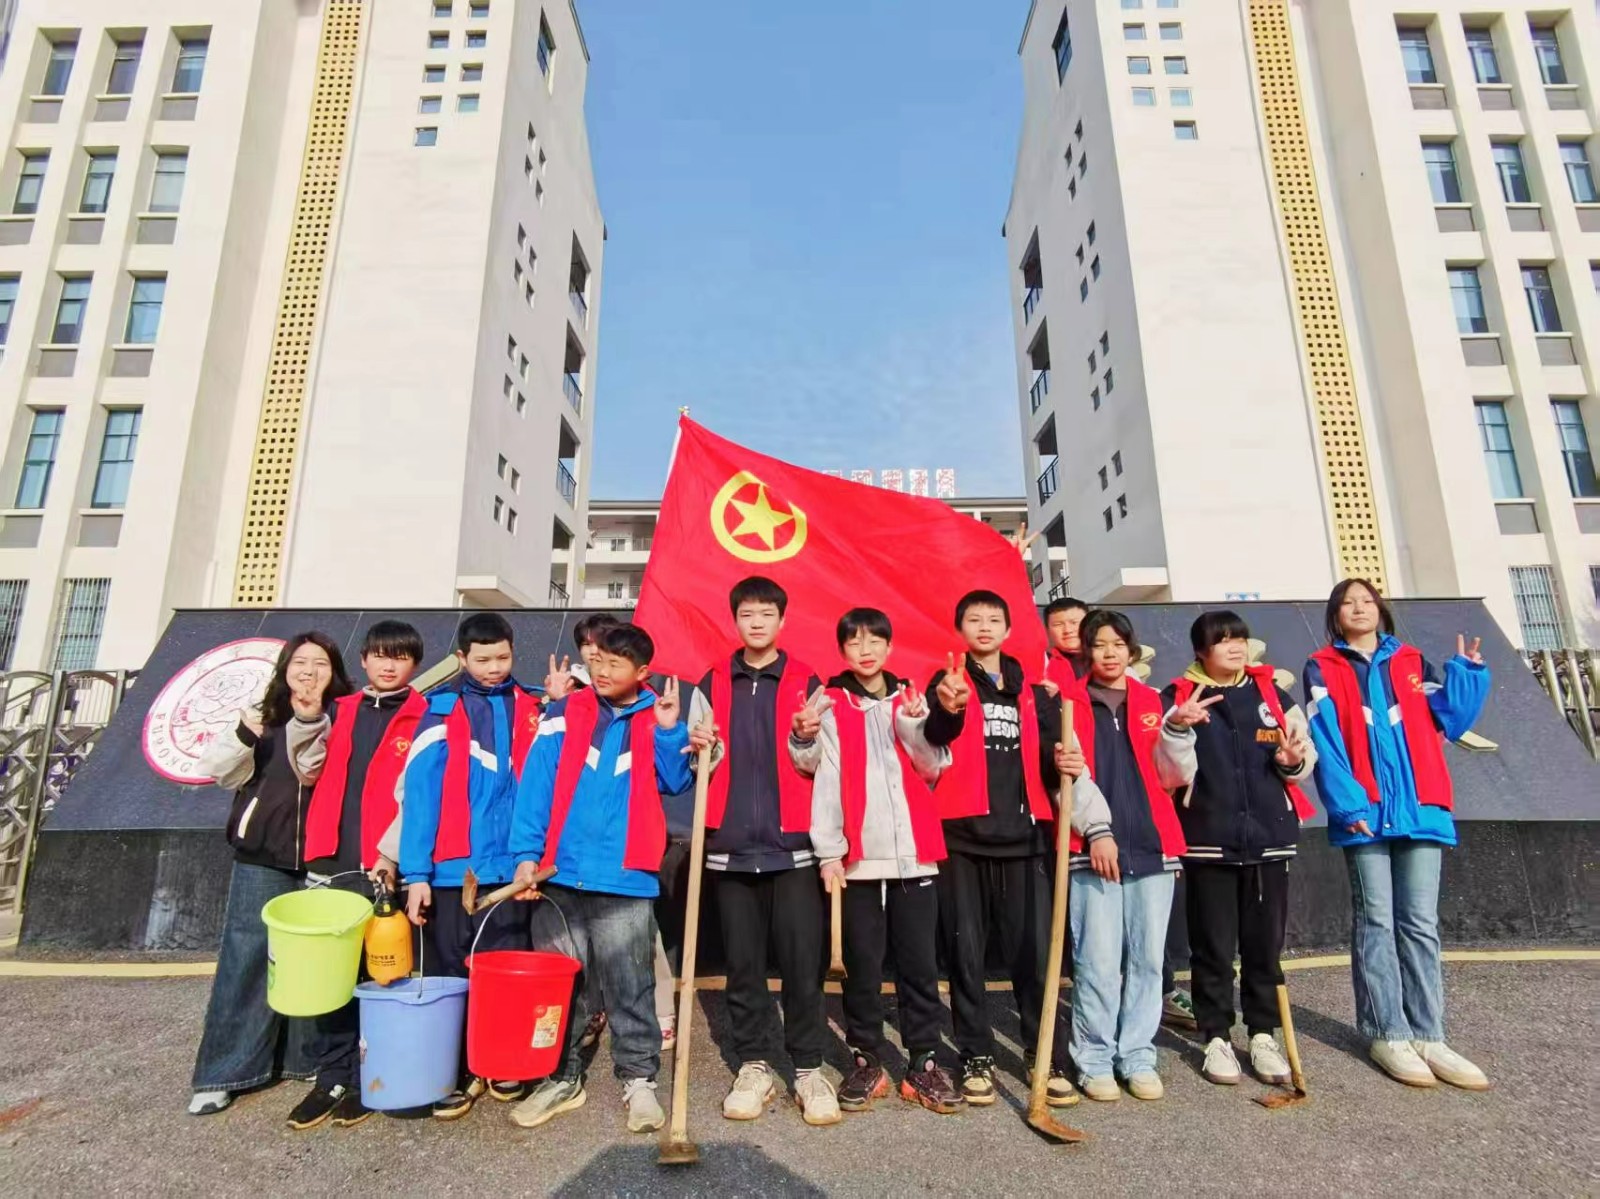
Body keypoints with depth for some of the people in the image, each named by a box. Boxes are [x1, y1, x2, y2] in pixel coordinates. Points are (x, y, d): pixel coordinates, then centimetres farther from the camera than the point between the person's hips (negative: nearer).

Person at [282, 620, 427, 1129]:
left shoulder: (424, 718, 0)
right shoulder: (339, 711, 15)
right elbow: (311, 773, 11)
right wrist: (307, 721, -1)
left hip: (383, 866, -4)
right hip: (331, 860, 4)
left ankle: (368, 1078, 19)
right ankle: (332, 1076, 23)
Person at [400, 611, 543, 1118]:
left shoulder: (528, 707, 5)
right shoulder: (442, 711, -3)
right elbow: (419, 791, -8)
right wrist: (416, 872, -12)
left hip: (508, 868, 2)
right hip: (451, 868, -1)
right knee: (449, 975, 11)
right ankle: (454, 1073, 27)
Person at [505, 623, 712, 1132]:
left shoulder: (660, 716, 5)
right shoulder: (564, 714, 2)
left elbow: (674, 782, -1)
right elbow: (536, 786, -3)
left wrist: (669, 731, -13)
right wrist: (526, 854, -11)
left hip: (626, 878, -1)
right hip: (559, 874, 1)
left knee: (630, 987, 6)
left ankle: (639, 1079, 22)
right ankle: (562, 1078, 30)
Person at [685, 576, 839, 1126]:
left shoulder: (807, 684, 5)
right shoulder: (711, 686, 9)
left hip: (793, 843, -1)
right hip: (730, 843, 2)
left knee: (802, 961, 1)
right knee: (742, 963, 9)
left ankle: (809, 1069, 17)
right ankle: (753, 1066, 23)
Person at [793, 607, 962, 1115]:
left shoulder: (911, 699, 11)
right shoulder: (828, 705, 3)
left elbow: (932, 769, 4)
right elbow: (826, 780, -2)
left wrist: (913, 724, -12)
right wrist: (827, 851, -8)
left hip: (914, 853, 2)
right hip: (857, 856, -2)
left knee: (920, 964, 7)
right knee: (862, 966, 7)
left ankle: (923, 1063, 20)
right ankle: (867, 1062, 22)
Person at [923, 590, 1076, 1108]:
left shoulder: (1031, 689, 15)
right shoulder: (948, 682, 4)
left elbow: (1045, 757, 16)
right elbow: (933, 739, -15)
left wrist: (1060, 761, -9)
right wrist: (947, 710, -38)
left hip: (1024, 835, 2)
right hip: (962, 835, -2)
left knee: (1034, 951, 4)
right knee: (966, 952, 4)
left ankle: (1048, 1057, 18)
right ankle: (976, 1057, 18)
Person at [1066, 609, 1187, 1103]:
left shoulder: (1154, 702, 13)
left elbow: (1172, 778, 8)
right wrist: (1096, 831, -10)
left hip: (1152, 845, 3)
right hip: (1092, 849, -3)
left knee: (1147, 957, 7)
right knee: (1098, 960, -3)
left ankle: (1137, 1056, 21)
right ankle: (1094, 1060, 11)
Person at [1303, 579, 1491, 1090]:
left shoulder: (1413, 663, 15)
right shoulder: (1322, 670, 3)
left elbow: (1450, 720, 6)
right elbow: (1325, 742, -6)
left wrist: (1466, 673, -5)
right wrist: (1348, 804, -14)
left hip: (1420, 809, 3)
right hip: (1365, 813, -3)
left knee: (1420, 925, 7)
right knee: (1375, 924, 2)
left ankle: (1427, 1036, 13)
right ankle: (1388, 1035, 8)